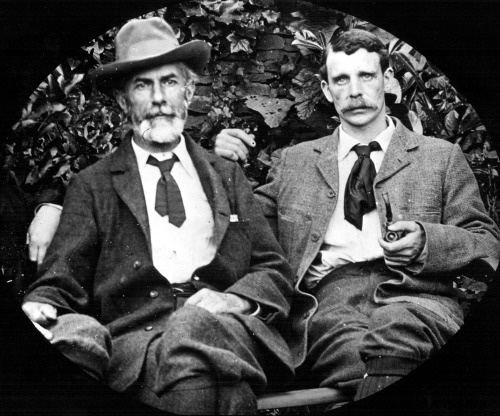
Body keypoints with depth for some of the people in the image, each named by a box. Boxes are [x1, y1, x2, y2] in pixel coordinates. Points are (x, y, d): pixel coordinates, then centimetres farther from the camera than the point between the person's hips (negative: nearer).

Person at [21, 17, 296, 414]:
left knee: (197, 326, -34)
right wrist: (39, 308, -18)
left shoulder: (228, 175, 21)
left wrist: (235, 298, -8)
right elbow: (60, 282, 7)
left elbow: (277, 273, 15)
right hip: (134, 337, -1)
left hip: (228, 326, 2)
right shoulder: (91, 185, 15)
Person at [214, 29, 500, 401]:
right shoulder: (295, 161, 24)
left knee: (387, 343, -37)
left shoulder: (441, 156, 19)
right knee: (348, 344, -36)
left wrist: (427, 241, -6)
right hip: (324, 297, 1)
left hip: (409, 292, 0)